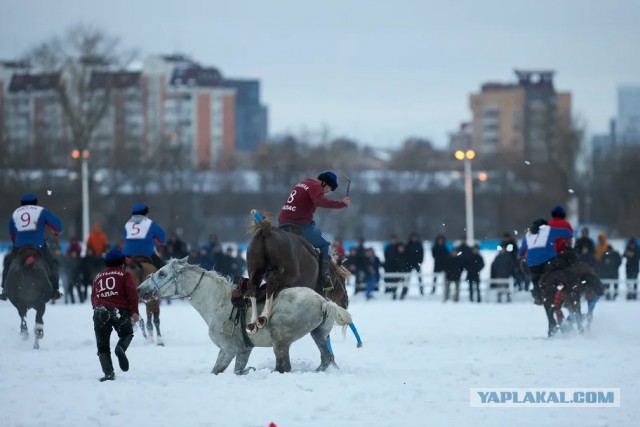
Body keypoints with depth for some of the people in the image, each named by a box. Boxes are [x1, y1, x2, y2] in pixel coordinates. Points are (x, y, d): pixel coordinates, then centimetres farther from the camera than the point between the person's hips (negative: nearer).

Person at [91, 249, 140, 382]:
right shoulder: (124, 274, 9)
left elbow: (93, 297, 20)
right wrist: (134, 311, -5)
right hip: (120, 311, -2)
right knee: (126, 334, 22)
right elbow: (132, 292, -4)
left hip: (100, 312, 2)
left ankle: (108, 373, -9)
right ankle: (121, 348, -12)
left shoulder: (98, 276, 21)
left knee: (103, 346, 6)